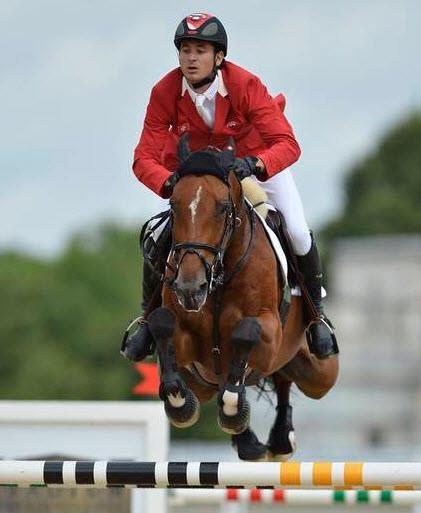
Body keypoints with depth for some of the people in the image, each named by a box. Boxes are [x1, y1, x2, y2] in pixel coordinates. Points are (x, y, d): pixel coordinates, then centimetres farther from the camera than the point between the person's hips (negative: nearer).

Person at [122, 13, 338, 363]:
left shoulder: (246, 85, -33)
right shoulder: (165, 93, -27)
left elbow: (287, 144, -38)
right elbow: (145, 158, -27)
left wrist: (255, 165, -59)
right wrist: (169, 183, -49)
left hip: (256, 160, -1)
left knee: (298, 233, -15)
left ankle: (316, 311, 13)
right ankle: (149, 316, 16)